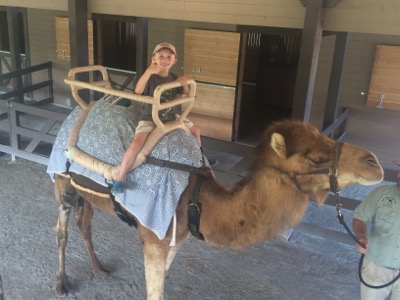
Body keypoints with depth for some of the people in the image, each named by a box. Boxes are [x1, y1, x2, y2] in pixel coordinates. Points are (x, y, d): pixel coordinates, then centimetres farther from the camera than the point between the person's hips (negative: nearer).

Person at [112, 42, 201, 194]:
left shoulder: (174, 78, 0)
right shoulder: (150, 78, -17)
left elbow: (187, 95, 9)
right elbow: (137, 92, -36)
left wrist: (185, 84, -14)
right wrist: (148, 72, -47)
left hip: (172, 117, 6)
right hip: (149, 119, -6)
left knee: (196, 130, 14)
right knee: (136, 144, -28)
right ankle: (120, 179, -14)